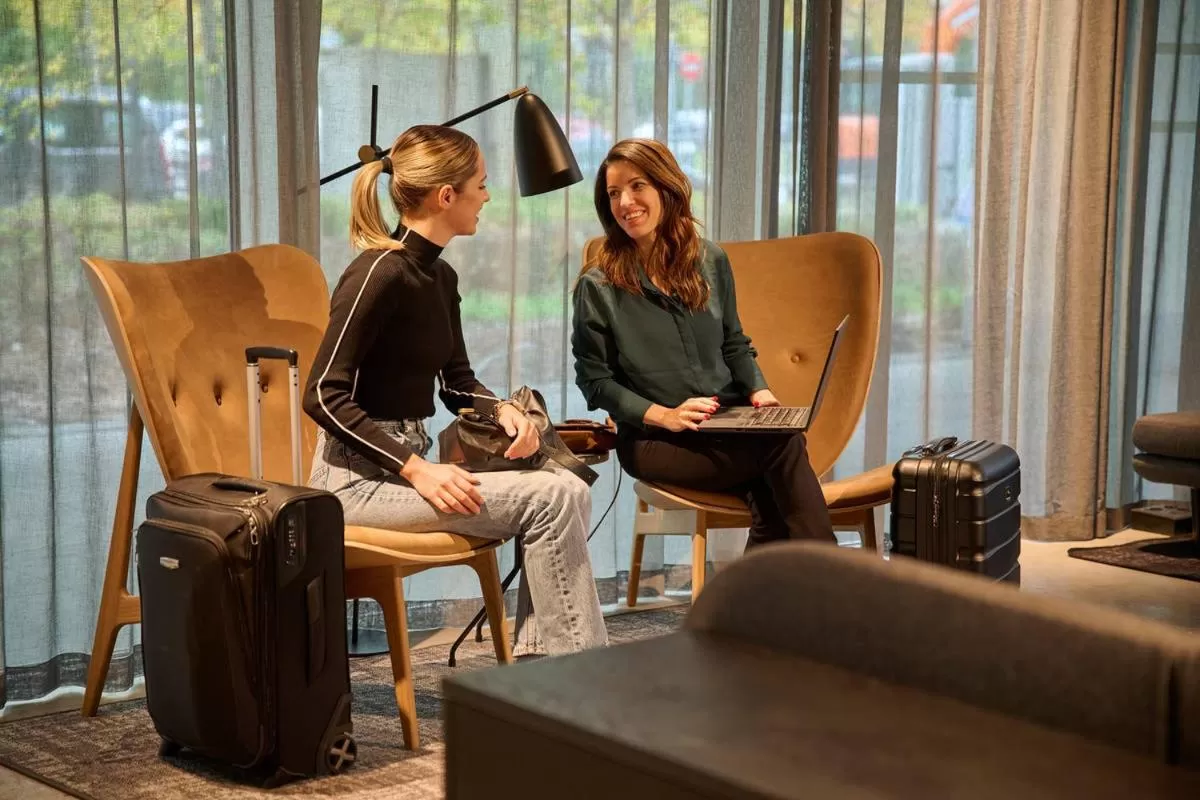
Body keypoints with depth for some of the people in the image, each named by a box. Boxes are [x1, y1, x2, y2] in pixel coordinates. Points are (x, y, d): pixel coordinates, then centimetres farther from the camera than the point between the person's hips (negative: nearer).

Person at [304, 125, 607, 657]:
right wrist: (417, 471, -24)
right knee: (549, 499, -18)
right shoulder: (380, 274, -16)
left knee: (570, 490, -6)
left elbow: (457, 382, 21)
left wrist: (503, 409, -2)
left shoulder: (440, 277, 11)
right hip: (359, 477, -9)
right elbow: (324, 396, -20)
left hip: (408, 460, 9)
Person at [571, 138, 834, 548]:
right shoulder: (598, 286, -3)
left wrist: (758, 390, -1)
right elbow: (596, 381, -1)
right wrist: (664, 415, -14)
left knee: (772, 498, -32)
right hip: (654, 439, -4)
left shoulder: (711, 261, 10)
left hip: (727, 423, 4)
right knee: (784, 444, -29)